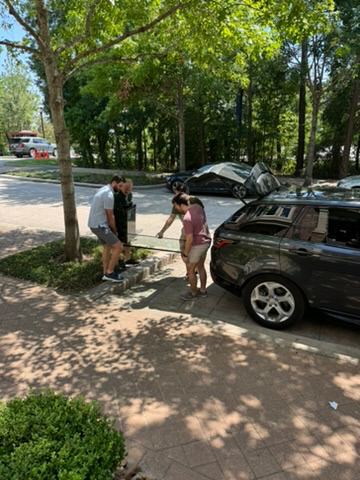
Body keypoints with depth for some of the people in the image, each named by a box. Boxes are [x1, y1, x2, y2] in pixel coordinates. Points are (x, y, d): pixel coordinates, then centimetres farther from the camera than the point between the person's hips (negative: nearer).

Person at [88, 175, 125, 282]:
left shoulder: (103, 190, 14)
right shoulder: (109, 195, -19)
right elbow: (110, 217, -13)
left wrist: (113, 229, 16)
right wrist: (115, 231, 2)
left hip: (95, 224, 11)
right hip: (100, 226, -11)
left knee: (107, 246, 23)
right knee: (119, 247, -7)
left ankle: (106, 273, 28)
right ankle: (109, 273, 2)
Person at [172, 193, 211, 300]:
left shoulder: (187, 218, -26)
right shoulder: (197, 207, -1)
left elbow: (190, 239, -25)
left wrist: (185, 254, -15)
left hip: (197, 245, -9)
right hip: (206, 241, 9)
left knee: (190, 270, 9)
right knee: (200, 266, 22)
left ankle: (193, 293, 24)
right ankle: (203, 290, 34)